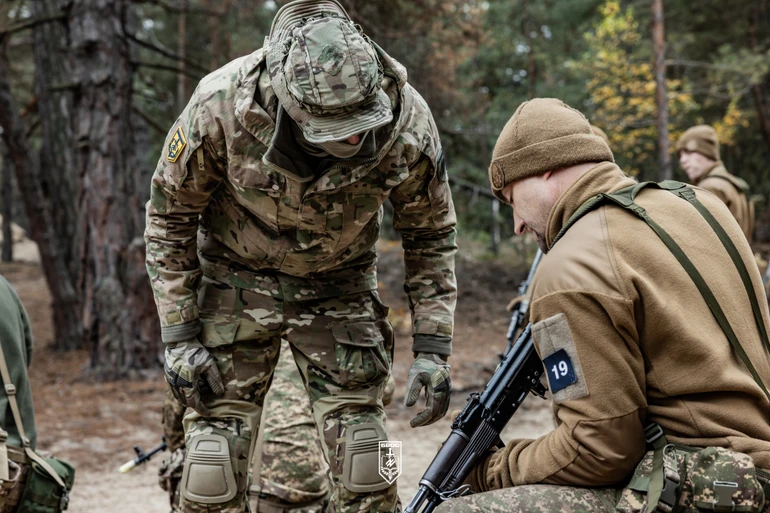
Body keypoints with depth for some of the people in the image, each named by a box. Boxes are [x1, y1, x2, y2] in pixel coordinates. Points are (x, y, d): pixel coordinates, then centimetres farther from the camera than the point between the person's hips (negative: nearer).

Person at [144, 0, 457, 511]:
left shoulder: (409, 122, -24)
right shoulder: (221, 105, -28)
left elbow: (431, 235, -6)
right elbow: (169, 216, -11)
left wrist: (433, 347, -9)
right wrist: (179, 336, -13)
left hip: (340, 289, 1)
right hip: (236, 283, -1)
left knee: (364, 464, -3)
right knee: (215, 454, -5)